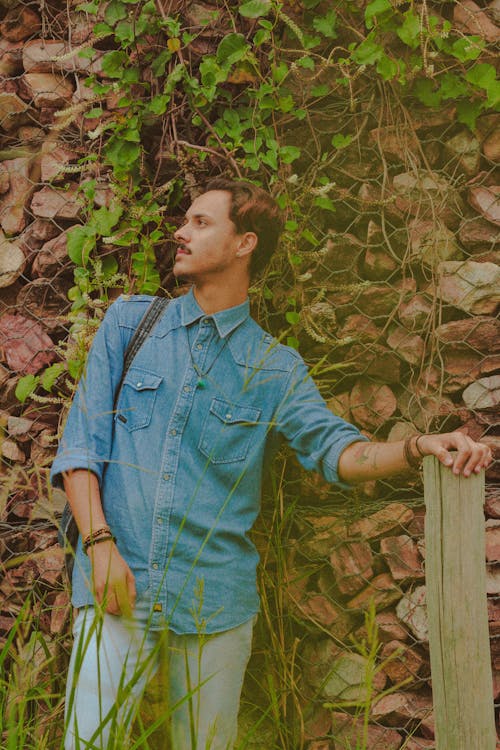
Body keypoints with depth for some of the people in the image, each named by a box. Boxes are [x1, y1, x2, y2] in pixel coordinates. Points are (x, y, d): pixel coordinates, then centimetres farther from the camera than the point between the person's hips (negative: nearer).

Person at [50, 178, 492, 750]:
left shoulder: (274, 368, 7)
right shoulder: (130, 321, 8)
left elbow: (337, 449, -5)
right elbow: (81, 440, 3)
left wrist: (419, 446, -25)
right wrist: (99, 543, -10)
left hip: (216, 598, 1)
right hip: (117, 583, 0)